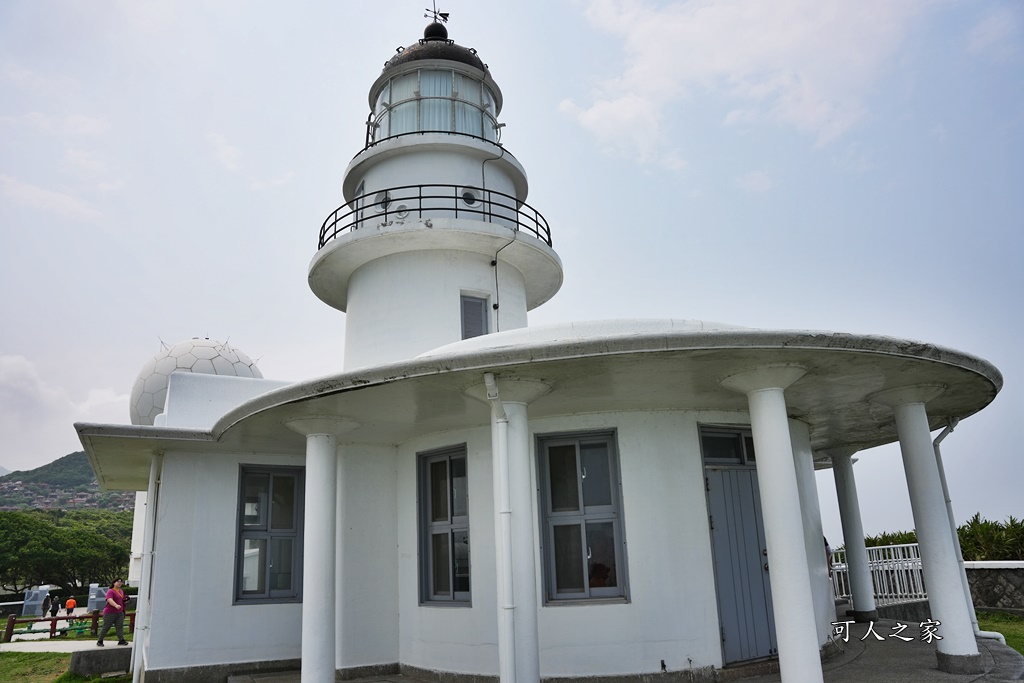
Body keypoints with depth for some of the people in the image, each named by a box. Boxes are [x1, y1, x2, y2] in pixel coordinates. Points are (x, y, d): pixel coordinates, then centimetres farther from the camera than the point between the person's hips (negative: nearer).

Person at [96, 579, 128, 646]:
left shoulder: (121, 591, 15)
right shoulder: (110, 591, -11)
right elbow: (110, 600, -28)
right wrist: (116, 605, -45)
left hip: (120, 613, 6)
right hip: (110, 613, -6)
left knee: (120, 626, -5)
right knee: (106, 627, 2)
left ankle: (121, 640, -10)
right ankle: (100, 641, 17)